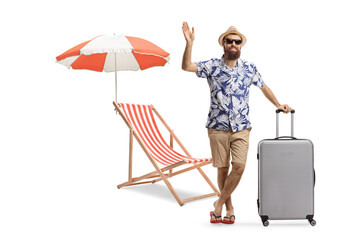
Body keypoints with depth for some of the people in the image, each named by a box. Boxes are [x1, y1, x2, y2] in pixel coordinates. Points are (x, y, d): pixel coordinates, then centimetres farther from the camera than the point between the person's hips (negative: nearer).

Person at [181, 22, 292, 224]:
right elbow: (187, 67, -13)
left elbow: (264, 87, 17)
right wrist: (189, 43, -25)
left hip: (241, 128, 1)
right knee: (223, 169, 5)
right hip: (218, 127, -1)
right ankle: (229, 207, 21)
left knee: (239, 167, -11)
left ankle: (219, 203, 5)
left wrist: (278, 105, 12)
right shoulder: (212, 66, -2)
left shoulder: (250, 68, 3)